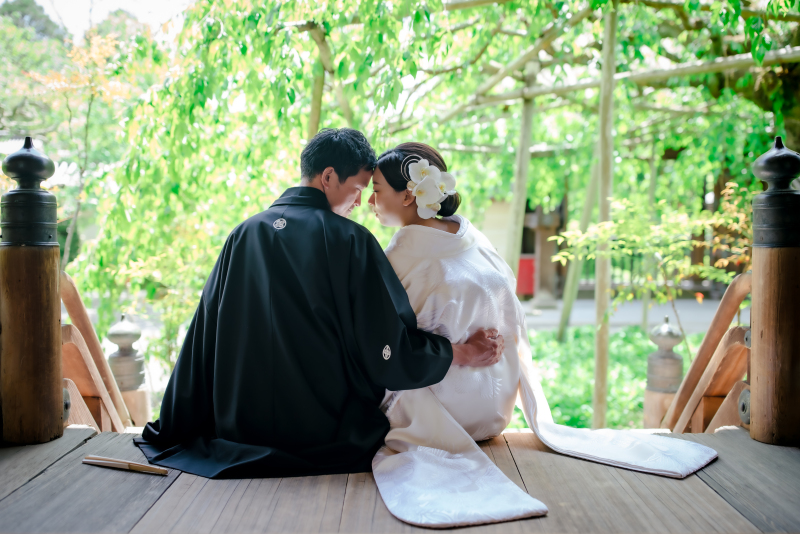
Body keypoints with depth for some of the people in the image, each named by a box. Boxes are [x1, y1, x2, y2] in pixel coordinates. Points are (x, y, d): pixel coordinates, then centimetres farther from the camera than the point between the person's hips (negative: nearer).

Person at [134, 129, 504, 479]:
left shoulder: (243, 236, 1)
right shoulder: (350, 240, -13)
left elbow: (203, 341, 5)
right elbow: (390, 348, -13)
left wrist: (174, 427, 13)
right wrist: (461, 352, 1)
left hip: (245, 431, 5)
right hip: (329, 439, -5)